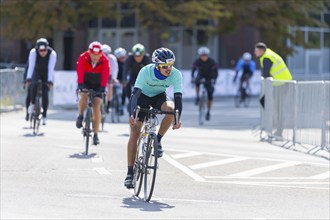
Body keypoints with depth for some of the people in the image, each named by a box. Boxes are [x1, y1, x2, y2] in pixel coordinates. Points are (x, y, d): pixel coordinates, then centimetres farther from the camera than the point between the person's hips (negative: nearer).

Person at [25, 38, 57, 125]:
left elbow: (51, 68, -35)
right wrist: (28, 79, -41)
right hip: (37, 72, 1)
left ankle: (44, 116, -2)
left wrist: (50, 81, -42)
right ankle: (32, 103, -6)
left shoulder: (52, 54, -29)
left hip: (47, 74, -1)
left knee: (45, 93, -11)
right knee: (34, 85, -29)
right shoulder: (33, 52, -27)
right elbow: (31, 66, -32)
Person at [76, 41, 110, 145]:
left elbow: (105, 75, -29)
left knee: (97, 107, -8)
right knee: (84, 96, -32)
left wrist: (102, 88, -41)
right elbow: (80, 72, -32)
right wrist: (80, 85, -45)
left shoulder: (105, 61, -21)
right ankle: (80, 116, -2)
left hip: (97, 85, 0)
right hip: (85, 82, 0)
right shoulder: (83, 58, -24)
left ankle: (96, 135, 0)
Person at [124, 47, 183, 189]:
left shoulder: (176, 75, -25)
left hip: (159, 97, 2)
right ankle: (130, 173, -6)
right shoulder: (146, 71, -32)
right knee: (134, 133, -12)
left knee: (171, 108, -33)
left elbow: (178, 96, -27)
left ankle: (158, 140, -10)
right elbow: (135, 92, -37)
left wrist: (178, 118, -41)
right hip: (142, 96, -2)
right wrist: (132, 114, -50)